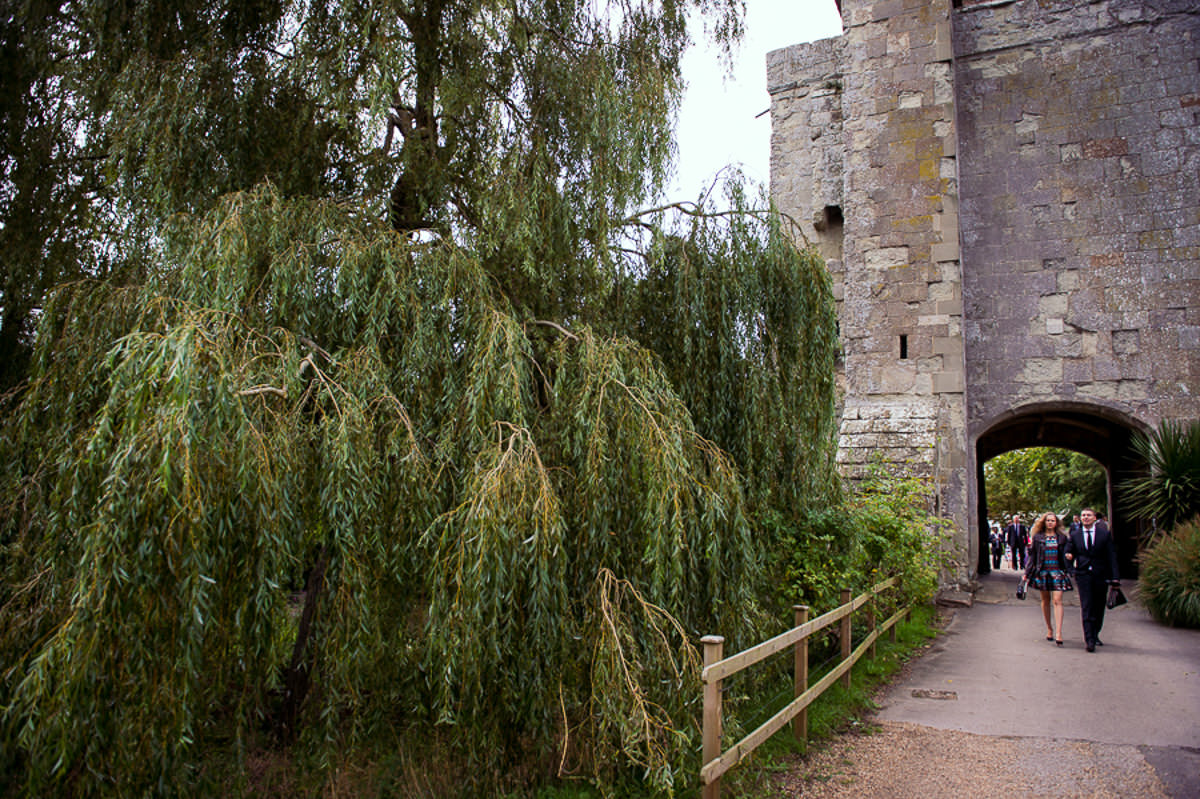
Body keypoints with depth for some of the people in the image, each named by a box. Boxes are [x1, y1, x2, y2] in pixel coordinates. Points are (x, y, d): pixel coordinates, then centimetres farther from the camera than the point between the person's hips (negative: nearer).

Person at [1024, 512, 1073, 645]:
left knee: (1057, 600, -11)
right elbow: (1032, 555, 8)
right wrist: (1027, 573, 5)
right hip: (1042, 572, 1)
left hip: (1057, 571, -1)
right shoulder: (1038, 537, 6)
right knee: (1045, 600, 10)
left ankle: (1058, 633, -15)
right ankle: (1049, 629, 24)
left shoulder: (1062, 537, 7)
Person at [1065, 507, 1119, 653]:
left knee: (1099, 608, 10)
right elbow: (1069, 553, 11)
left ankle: (1095, 635, 28)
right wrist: (1069, 557, -14)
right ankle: (1089, 640, -9)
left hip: (1101, 575, 1)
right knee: (1086, 608, -9)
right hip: (1083, 575, -1)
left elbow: (1112, 556, 0)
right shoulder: (1075, 535, 6)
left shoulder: (1105, 534, 3)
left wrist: (1115, 577, -7)